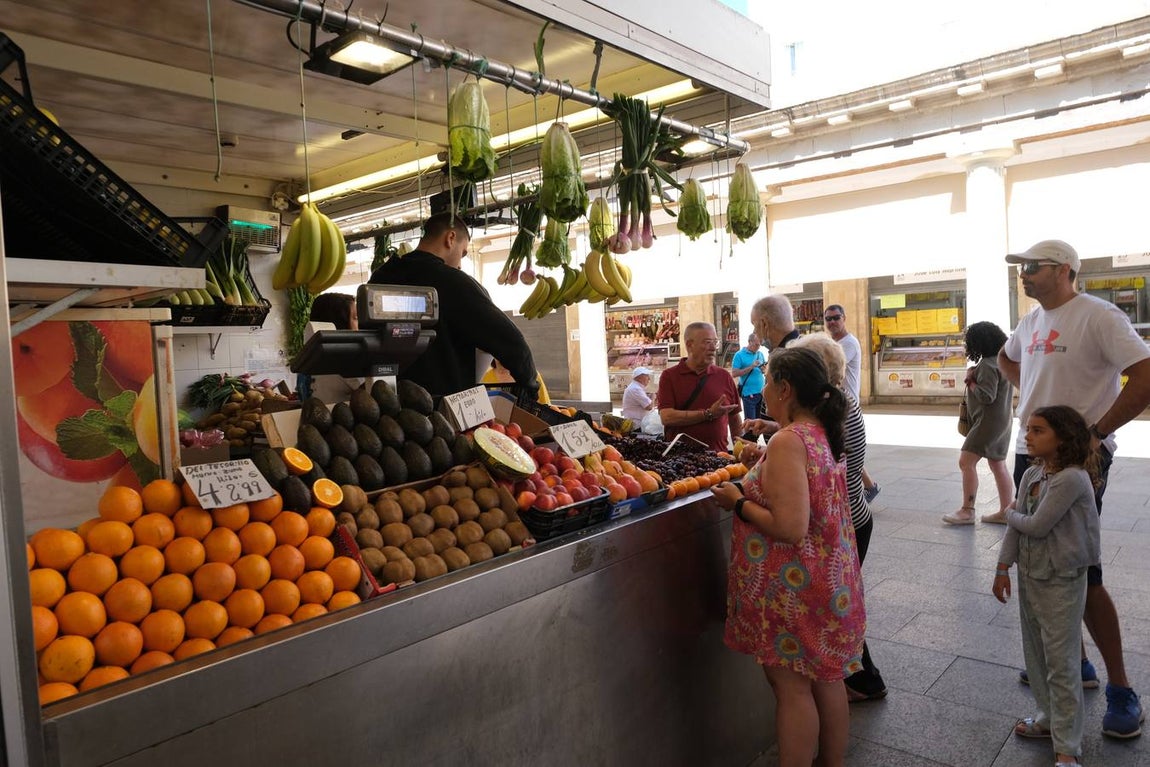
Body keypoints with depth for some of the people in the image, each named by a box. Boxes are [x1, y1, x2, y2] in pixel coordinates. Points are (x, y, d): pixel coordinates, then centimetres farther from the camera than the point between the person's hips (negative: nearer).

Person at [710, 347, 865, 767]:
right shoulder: (823, 434, 5)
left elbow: (790, 528, -29)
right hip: (830, 583, 9)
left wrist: (738, 502, -16)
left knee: (792, 688, 4)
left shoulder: (787, 441, -23)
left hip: (793, 589, -9)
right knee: (825, 679, 20)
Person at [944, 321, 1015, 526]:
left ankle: (967, 511, -7)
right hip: (1001, 421, 10)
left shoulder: (987, 364, -18)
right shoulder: (1002, 361, 12)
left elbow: (986, 396, -23)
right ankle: (1005, 512, 18)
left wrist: (971, 381, -9)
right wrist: (976, 377, 4)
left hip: (988, 422, -10)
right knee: (998, 465, 13)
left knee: (966, 462, -9)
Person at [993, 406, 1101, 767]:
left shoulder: (1072, 479, -22)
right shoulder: (1031, 474, 2)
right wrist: (1003, 568, 3)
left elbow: (1036, 526, -22)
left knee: (1061, 664, 1)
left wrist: (1011, 513, -2)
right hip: (1030, 575, 8)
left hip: (1062, 582, -8)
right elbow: (1016, 527, 5)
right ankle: (1049, 717, 38)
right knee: (1036, 655, 19)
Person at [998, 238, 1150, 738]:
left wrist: (1095, 432, -19)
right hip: (1030, 453, 8)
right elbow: (1006, 357, 33)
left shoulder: (1098, 317, -14)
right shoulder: (1031, 321, 11)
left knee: (1081, 574, -4)